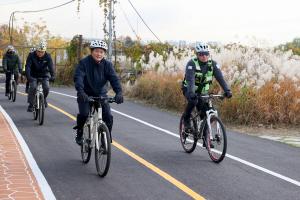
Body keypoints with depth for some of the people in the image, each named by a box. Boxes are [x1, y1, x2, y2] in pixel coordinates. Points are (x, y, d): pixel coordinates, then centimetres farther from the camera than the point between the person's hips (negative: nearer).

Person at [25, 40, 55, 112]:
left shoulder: (48, 57, -14)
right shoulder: (31, 56, -17)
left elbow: (51, 66, -25)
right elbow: (27, 66, -26)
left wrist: (52, 76, -42)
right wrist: (28, 76, -42)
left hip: (44, 75, 1)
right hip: (33, 75, -1)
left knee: (46, 88, -19)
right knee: (33, 88, -22)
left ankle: (44, 98, 14)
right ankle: (31, 105, -10)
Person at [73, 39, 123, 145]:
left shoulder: (107, 64, -6)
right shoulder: (84, 63, -14)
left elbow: (114, 78, -17)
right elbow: (78, 77, -27)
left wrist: (119, 92, -34)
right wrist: (80, 91, -45)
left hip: (101, 94, 2)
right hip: (86, 95, -2)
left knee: (108, 117, -11)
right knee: (83, 114, -21)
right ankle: (79, 135, 6)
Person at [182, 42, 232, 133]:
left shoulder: (213, 64, -15)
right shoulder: (192, 63, -25)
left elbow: (220, 78, -23)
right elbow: (190, 79, -38)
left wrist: (227, 90, -37)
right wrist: (191, 93, -54)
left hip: (203, 90, 3)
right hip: (189, 89, -3)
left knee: (205, 113, -11)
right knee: (193, 101, -34)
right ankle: (186, 120, -10)